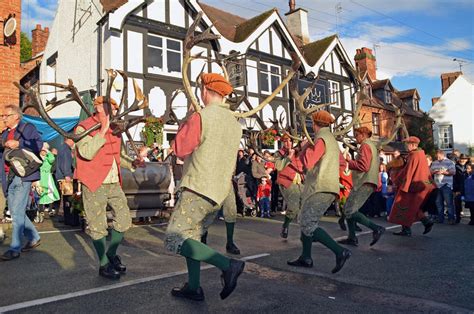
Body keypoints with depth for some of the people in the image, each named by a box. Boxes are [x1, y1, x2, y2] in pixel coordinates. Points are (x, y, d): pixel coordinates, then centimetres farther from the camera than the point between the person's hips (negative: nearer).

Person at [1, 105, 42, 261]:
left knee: (17, 213, -8)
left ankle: (15, 248, -1)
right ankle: (34, 238, 26)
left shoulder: (28, 128, 0)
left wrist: (19, 144, -21)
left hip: (22, 175, -8)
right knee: (15, 212, 11)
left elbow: (39, 144, -14)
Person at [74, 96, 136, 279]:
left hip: (114, 183, 7)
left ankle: (111, 254, 29)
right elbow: (87, 153, -23)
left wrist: (132, 163, 8)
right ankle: (104, 265, 16)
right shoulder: (83, 128, -7)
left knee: (124, 220, 8)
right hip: (94, 185, -7)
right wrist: (103, 130, -20)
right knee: (98, 227, 2)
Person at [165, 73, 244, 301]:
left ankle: (227, 265, -11)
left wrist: (184, 125, 10)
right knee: (190, 236, 18)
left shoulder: (201, 117, -13)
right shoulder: (234, 123, 10)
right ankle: (193, 287, 21)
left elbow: (180, 150, -5)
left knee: (174, 240, -4)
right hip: (220, 191, 8)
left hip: (198, 189, -8)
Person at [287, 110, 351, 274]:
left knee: (309, 226, -11)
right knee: (307, 222, 15)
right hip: (328, 189, 10)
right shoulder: (332, 140, 20)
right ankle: (306, 258, 20)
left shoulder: (321, 139, -10)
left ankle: (340, 251, -16)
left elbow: (308, 163, -19)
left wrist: (304, 147, -1)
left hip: (320, 189, -10)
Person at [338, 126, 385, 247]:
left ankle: (376, 228, -13)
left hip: (364, 183, -10)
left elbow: (363, 166, -20)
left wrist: (349, 161, -7)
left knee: (350, 211, -12)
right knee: (348, 209, 12)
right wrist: (351, 161, 12)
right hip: (365, 182, 10)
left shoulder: (365, 146, -8)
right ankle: (352, 238, 13)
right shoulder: (371, 145, 23)